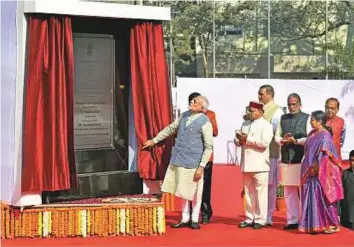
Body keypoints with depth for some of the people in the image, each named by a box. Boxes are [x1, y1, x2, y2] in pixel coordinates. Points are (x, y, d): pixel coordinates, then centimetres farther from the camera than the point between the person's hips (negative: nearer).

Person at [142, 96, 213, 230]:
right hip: (178, 159, 6)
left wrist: (201, 167, -15)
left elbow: (208, 147, -10)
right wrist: (154, 140, 26)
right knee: (183, 191, 12)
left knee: (195, 192, 5)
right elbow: (171, 128, 22)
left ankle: (195, 219, 19)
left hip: (192, 162, -6)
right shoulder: (185, 115, 9)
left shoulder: (205, 123, -11)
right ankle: (185, 219, 22)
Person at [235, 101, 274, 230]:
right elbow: (237, 141, 17)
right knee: (248, 193, 11)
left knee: (260, 193, -3)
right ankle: (249, 219, 18)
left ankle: (260, 220, 2)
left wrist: (247, 139, -14)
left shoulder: (266, 125, -3)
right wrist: (240, 140, -6)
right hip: (246, 164, 6)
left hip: (259, 165, -6)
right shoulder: (245, 124, 18)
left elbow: (264, 143, -17)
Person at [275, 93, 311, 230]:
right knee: (289, 192, 7)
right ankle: (292, 220, 14)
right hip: (286, 159, 5)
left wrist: (296, 141, -18)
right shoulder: (283, 118, 15)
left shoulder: (307, 118, 1)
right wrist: (282, 140, -5)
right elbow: (277, 136, 16)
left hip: (301, 159, -5)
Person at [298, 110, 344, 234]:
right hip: (312, 171, 8)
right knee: (313, 198, 9)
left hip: (321, 172, -8)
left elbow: (323, 154, -18)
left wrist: (315, 168, -19)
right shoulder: (312, 134, 11)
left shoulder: (325, 135, -13)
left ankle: (333, 224, 4)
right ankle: (313, 224, 15)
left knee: (323, 197, -4)